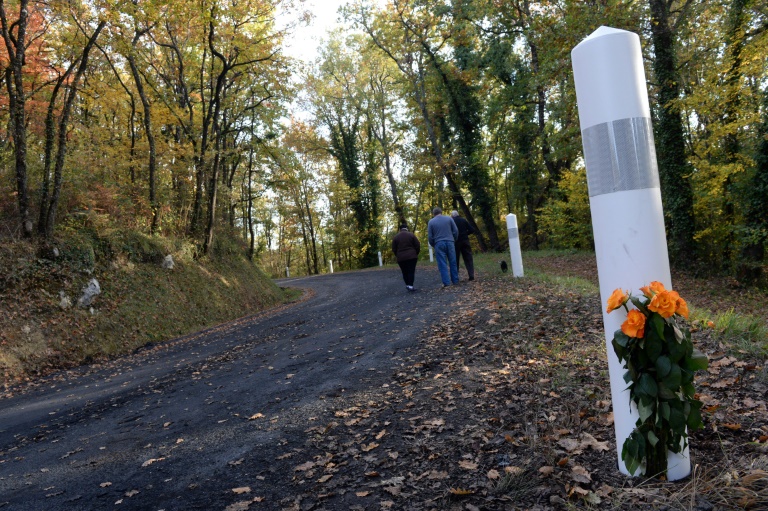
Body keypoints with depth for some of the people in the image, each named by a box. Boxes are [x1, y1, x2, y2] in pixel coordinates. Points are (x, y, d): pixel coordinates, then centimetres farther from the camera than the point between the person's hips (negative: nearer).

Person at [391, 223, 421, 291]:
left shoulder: (395, 237, 4)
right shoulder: (411, 235, 0)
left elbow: (394, 249, 5)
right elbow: (418, 245, -1)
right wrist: (416, 254, 14)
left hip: (401, 258, 1)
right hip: (412, 256, -1)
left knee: (405, 272, 10)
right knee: (411, 271, -1)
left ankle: (407, 285, 9)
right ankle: (410, 285, -10)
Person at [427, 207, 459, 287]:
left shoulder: (431, 222, 3)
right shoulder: (449, 218, 7)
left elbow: (430, 236, 2)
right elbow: (456, 231, 4)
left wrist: (433, 245, 16)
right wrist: (454, 240, 18)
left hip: (439, 244, -2)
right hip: (450, 242, 2)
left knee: (442, 264, -1)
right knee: (453, 262, 9)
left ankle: (446, 282, -6)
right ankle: (455, 280, 13)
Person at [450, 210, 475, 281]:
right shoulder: (463, 220, 6)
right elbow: (472, 230, 3)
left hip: (456, 242, -1)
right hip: (465, 241, 2)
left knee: (455, 260, 7)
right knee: (468, 258, 5)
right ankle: (471, 275, -5)